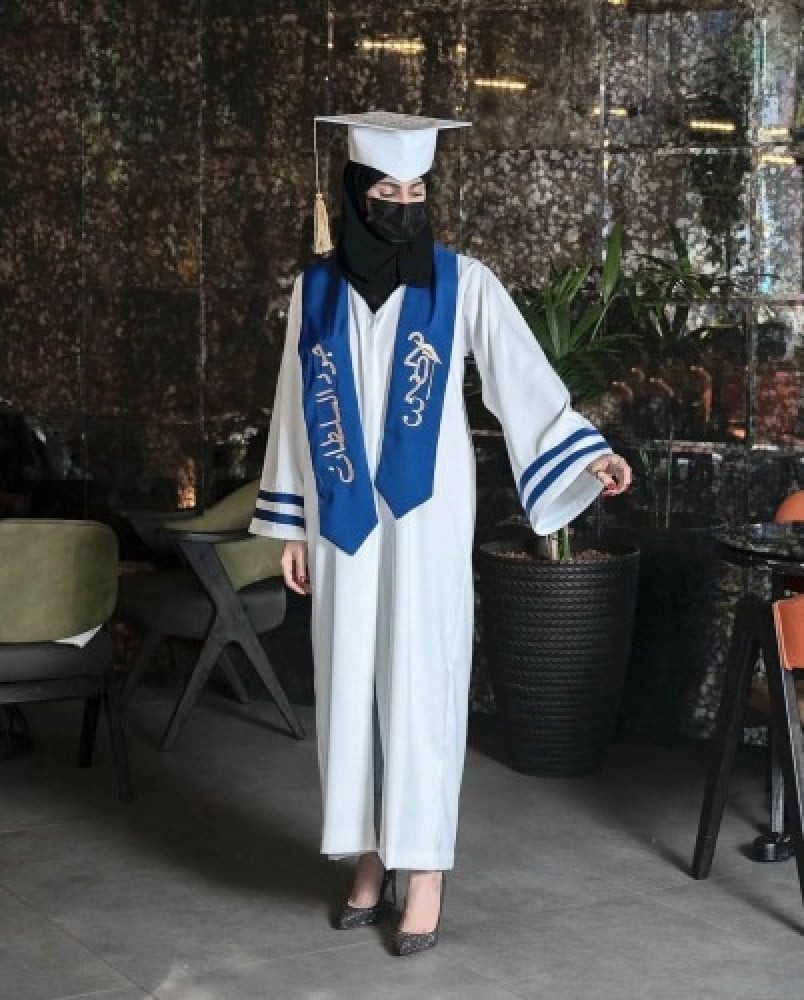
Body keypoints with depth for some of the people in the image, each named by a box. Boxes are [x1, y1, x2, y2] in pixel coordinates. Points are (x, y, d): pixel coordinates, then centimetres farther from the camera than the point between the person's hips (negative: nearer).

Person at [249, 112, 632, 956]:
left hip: (427, 514, -3)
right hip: (343, 516, 3)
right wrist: (290, 525, 7)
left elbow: (524, 378, -8)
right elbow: (295, 410, 8)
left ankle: (423, 868, 7)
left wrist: (590, 452, -21)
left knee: (421, 679, -1)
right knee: (351, 681, 7)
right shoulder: (316, 289, 5)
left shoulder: (462, 283, -3)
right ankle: (370, 857, 19)